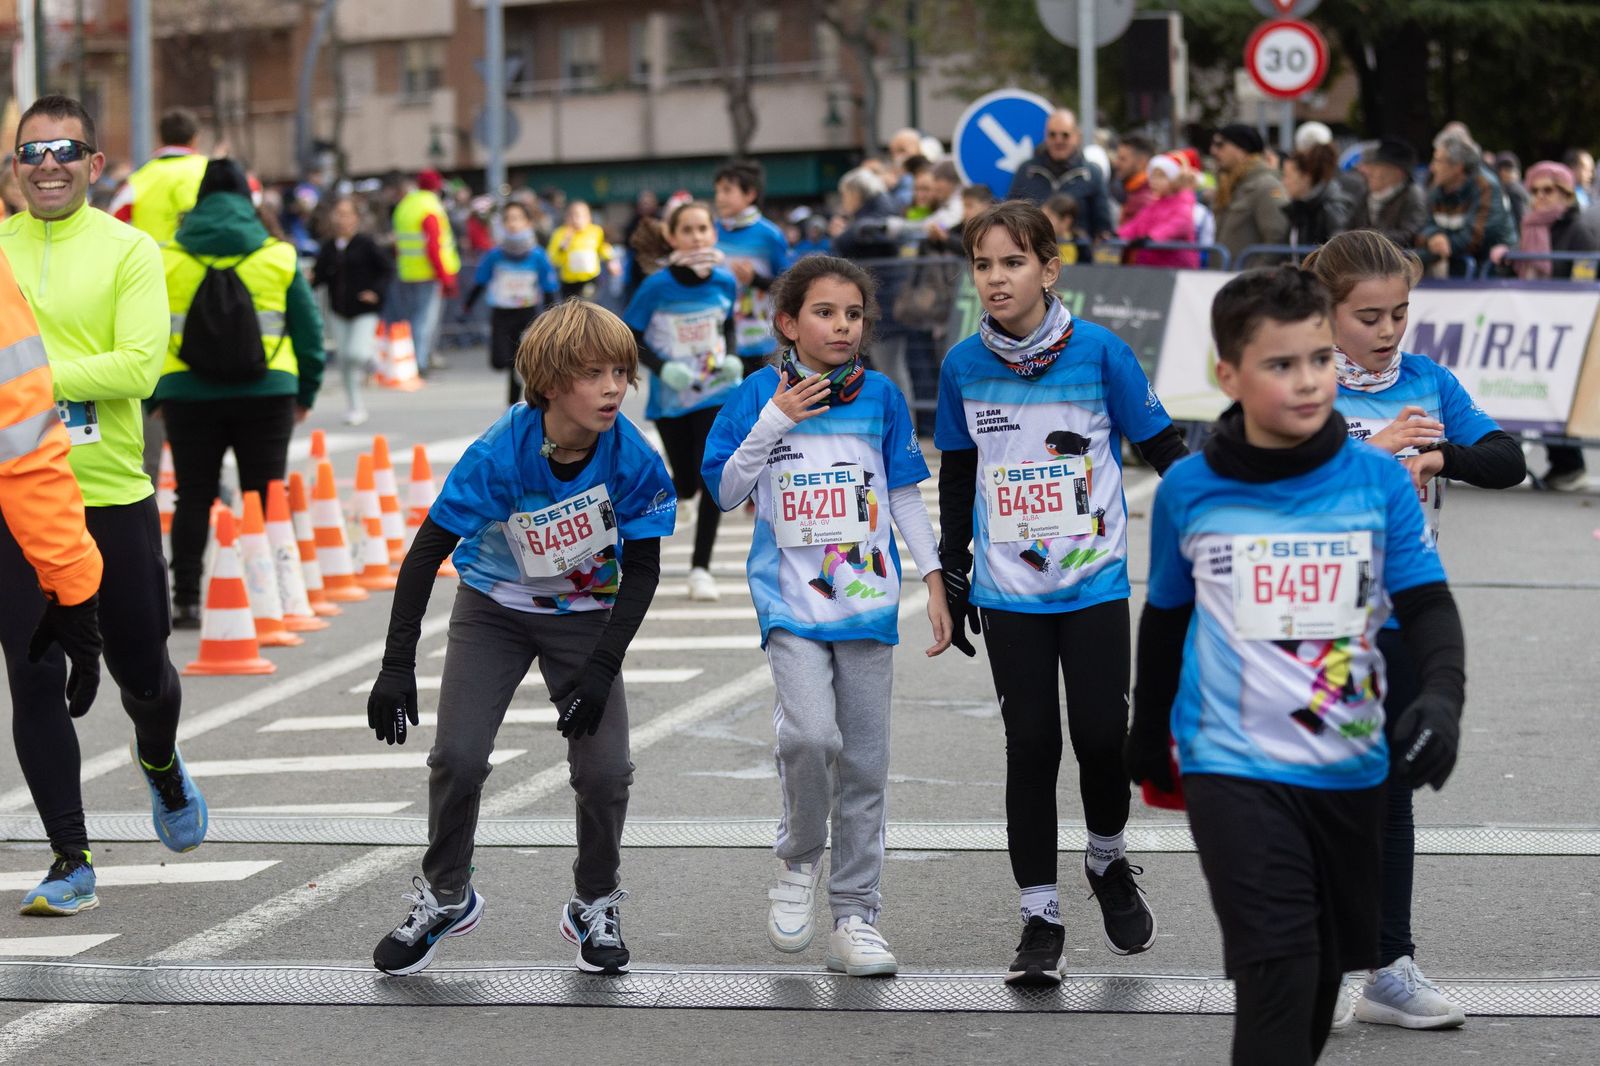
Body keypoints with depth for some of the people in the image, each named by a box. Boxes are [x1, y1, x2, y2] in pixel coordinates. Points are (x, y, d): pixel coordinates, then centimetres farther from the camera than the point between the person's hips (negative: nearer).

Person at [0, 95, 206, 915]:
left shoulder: (128, 251, -3)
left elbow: (140, 366, -14)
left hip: (114, 499, -1)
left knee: (141, 672, 10)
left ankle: (160, 762, 46)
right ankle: (71, 863, 10)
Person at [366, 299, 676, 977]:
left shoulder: (633, 459, -23)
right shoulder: (500, 454, -28)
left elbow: (641, 571, -10)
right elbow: (427, 551, -20)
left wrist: (601, 667, -17)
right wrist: (396, 666, -23)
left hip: (584, 614, 1)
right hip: (494, 609, -1)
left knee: (605, 772, -11)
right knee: (458, 758, -13)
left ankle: (595, 907, 15)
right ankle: (443, 898, 12)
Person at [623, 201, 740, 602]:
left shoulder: (725, 282, -6)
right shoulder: (657, 287, -16)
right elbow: (628, 339, -8)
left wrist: (731, 358, -5)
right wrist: (663, 368, -22)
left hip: (717, 393, 1)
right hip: (671, 398, -1)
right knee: (686, 485, 7)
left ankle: (700, 568, 2)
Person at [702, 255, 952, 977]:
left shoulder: (881, 396, 7)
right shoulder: (761, 394, 2)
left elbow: (905, 496, 13)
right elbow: (725, 490, 1)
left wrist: (934, 580, 8)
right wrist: (774, 422, -9)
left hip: (867, 602, 2)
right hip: (790, 599, -2)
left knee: (863, 762, 4)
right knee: (810, 733, -23)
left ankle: (855, 916, 12)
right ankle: (799, 857, 5)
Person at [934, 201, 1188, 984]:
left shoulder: (1099, 352, -8)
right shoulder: (963, 366, 0)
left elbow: (1163, 448, 1)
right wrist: (951, 573, 13)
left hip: (1095, 585, -1)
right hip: (1009, 593, 1)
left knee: (1101, 736, -5)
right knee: (1031, 745, 0)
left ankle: (1108, 861, 25)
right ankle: (1040, 915, 9)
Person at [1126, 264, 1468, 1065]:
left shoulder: (1379, 480, -4)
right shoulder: (1188, 491, -4)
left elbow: (1428, 605, -5)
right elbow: (1166, 618, 11)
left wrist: (1441, 697, -24)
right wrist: (1148, 736, 22)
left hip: (1349, 768, 3)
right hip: (1234, 766, -3)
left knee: (1326, 966, 16)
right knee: (1277, 968, -16)